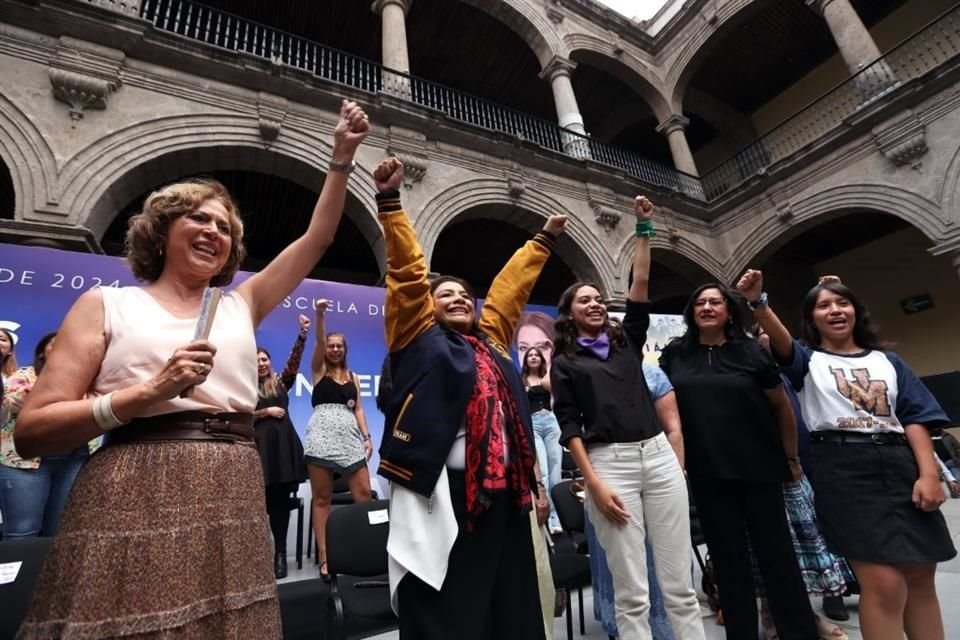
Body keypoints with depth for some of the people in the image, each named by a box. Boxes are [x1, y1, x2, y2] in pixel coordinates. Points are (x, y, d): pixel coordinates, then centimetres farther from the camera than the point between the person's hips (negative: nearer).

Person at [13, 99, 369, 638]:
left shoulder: (241, 306, 14)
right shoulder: (107, 304, 6)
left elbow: (318, 237, 15)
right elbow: (31, 432, 0)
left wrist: (342, 157, 12)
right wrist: (149, 391, -13)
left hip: (232, 512, 3)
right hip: (134, 506, -2)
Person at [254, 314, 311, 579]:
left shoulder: (281, 382, 11)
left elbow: (294, 359, -4)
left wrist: (303, 333, -16)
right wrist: (267, 411, -7)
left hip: (284, 443, 1)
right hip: (261, 444, -1)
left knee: (281, 499, 4)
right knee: (264, 500, -3)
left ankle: (280, 552, 11)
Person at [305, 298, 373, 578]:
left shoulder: (353, 377, 18)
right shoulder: (319, 369, 9)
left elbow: (358, 408, 13)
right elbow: (319, 341, -7)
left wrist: (366, 436, 2)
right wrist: (320, 315, -22)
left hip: (350, 437, 3)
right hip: (322, 435, -3)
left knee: (364, 493, -3)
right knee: (322, 498, 0)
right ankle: (324, 557, 4)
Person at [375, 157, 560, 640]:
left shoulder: (491, 338, 18)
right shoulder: (419, 337, 5)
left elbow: (512, 284, 27)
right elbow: (408, 271, 0)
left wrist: (544, 238, 37)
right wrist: (390, 198, -2)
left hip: (503, 494, 6)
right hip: (441, 495, -5)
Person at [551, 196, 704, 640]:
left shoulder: (627, 341, 14)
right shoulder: (564, 362, 5)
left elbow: (640, 283, 8)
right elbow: (569, 424, -2)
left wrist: (644, 228, 9)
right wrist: (594, 484, -9)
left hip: (658, 455, 4)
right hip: (609, 462, -3)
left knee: (680, 582, 9)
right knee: (631, 592, 3)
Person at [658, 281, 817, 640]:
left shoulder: (750, 350, -2)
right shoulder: (674, 354, 1)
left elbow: (782, 405, 5)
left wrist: (791, 458, 9)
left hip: (759, 468, -1)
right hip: (707, 474, 1)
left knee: (776, 553, 10)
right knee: (728, 559, 12)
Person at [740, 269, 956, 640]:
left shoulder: (887, 360, 17)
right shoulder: (808, 361, 7)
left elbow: (915, 417, 9)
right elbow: (781, 342, -15)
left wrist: (928, 473, -5)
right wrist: (757, 303, -35)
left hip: (899, 464, 4)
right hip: (842, 469, -4)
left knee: (920, 580, 11)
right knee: (884, 584, -8)